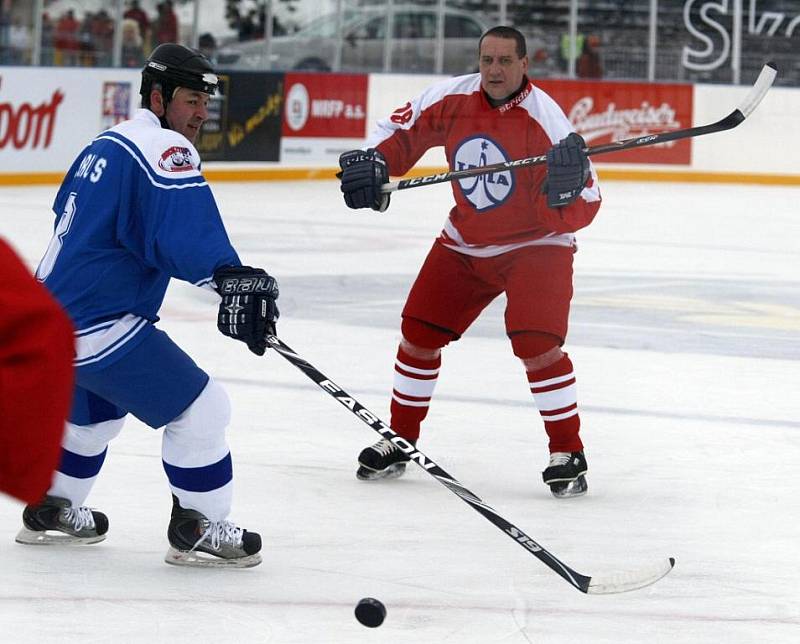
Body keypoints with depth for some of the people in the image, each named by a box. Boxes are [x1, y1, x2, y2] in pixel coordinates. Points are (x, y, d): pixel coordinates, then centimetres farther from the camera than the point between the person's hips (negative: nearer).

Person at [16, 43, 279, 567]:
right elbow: (186, 230, -34)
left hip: (49, 314, 10)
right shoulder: (165, 150, -15)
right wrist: (230, 277, -48)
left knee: (96, 410, 33)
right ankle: (199, 529, 1)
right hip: (101, 327, -10)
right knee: (201, 407, -4)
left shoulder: (106, 145, 15)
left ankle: (51, 510, 42)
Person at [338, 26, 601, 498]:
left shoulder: (545, 120, -26)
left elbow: (583, 208, -26)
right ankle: (400, 441, 21)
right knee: (419, 332, 5)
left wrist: (567, 186, -47)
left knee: (537, 343, -21)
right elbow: (403, 131, 5)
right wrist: (373, 163, -13)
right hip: (466, 243, 5)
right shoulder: (451, 99, -13)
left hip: (534, 245, -5)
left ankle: (568, 454, -7)